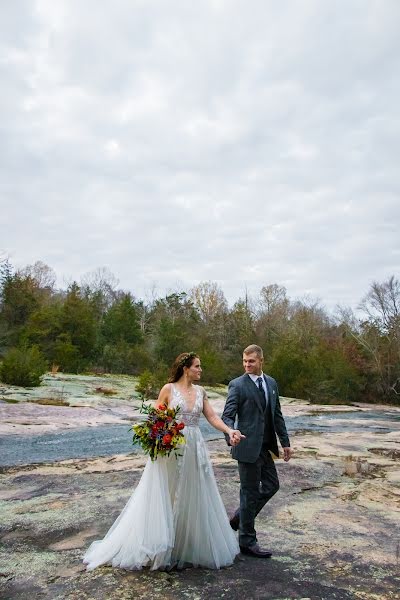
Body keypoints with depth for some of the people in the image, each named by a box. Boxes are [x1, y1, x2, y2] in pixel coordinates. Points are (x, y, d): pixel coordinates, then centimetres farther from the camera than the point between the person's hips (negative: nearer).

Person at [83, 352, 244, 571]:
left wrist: (230, 430, -12)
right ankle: (160, 549, 22)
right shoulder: (169, 389, -5)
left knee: (193, 498, 12)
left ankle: (191, 547, 29)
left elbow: (212, 417, 3)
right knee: (164, 499, 5)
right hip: (171, 449, -5)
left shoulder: (200, 391, 8)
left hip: (194, 450, 5)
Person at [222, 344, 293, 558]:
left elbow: (277, 415, 13)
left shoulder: (271, 383, 8)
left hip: (266, 446, 7)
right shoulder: (237, 385, -11)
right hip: (248, 447, -7)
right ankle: (247, 541, 21)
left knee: (271, 485, 16)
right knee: (250, 491, 3)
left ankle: (239, 518, 33)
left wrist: (285, 442, 12)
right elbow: (227, 416, -15)